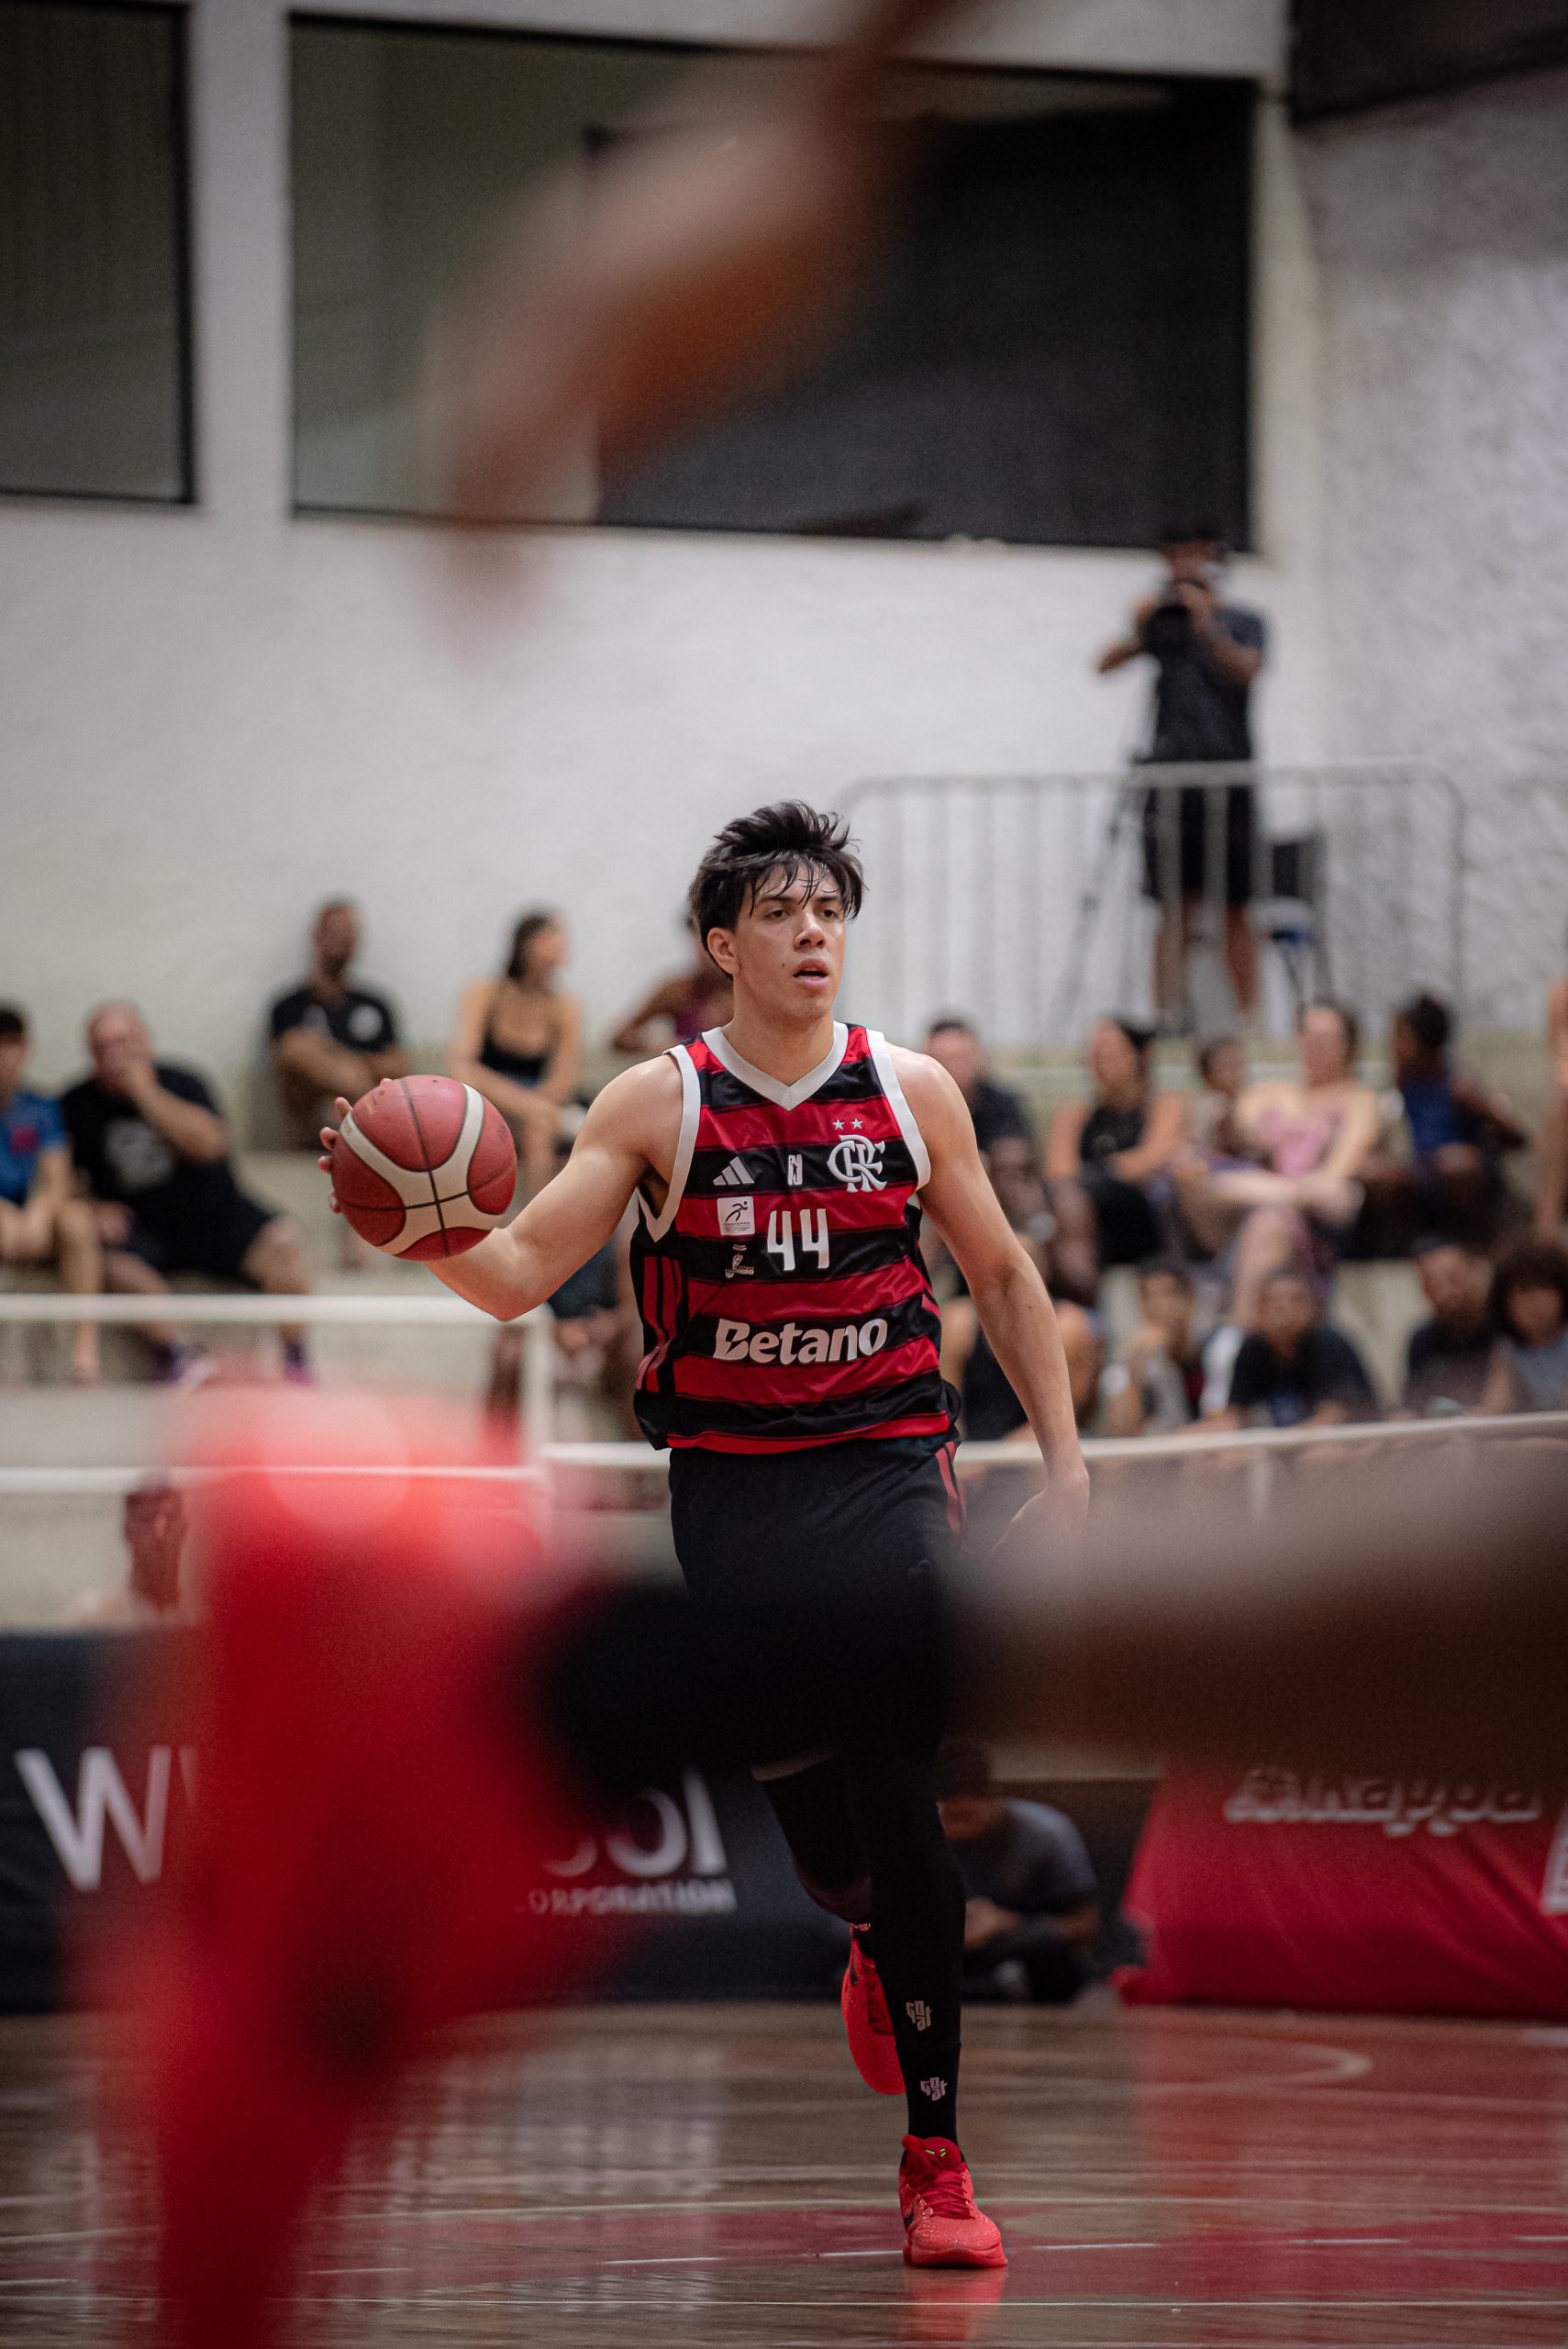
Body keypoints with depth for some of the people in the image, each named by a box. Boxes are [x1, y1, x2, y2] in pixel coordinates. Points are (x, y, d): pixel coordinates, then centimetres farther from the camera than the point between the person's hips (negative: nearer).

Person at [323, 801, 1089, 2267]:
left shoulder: (913, 1093, 3)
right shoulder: (658, 1105, -1)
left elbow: (1002, 1279, 15)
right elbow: (517, 1276, -6)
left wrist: (1063, 1459, 9)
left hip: (886, 1468, 0)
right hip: (727, 1479, 0)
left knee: (899, 1803, -13)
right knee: (809, 1817, 1)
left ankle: (934, 2160, -7)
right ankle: (877, 1940, 40)